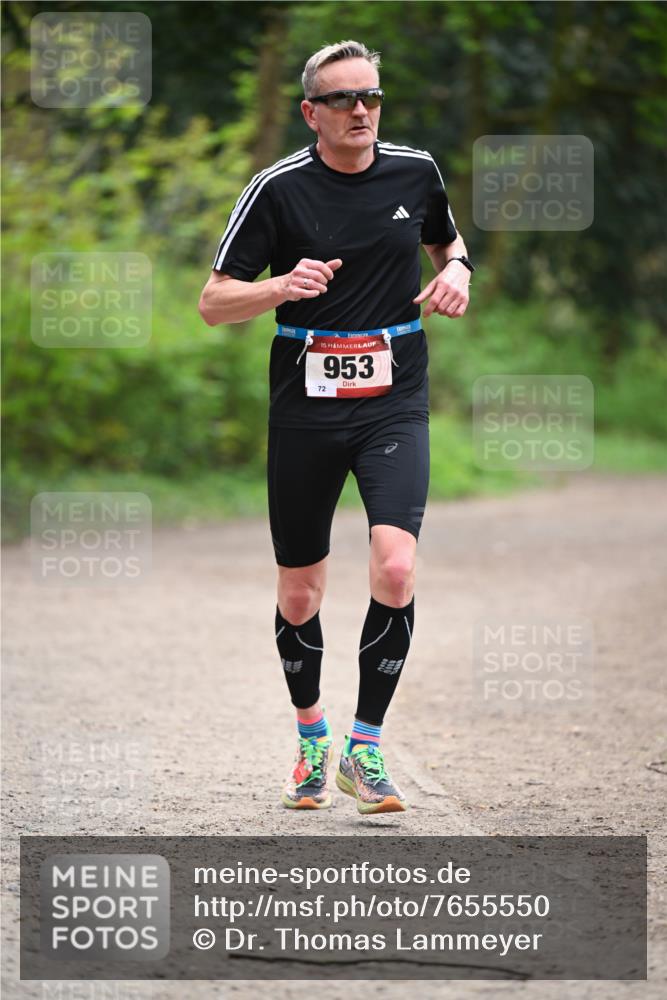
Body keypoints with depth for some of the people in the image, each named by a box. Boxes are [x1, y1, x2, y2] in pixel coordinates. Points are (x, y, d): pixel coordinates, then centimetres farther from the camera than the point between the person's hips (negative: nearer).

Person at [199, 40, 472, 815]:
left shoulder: (416, 172, 3)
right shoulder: (278, 189, -5)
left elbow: (447, 241, 25)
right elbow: (213, 303, -4)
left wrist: (455, 271, 2)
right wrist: (281, 287, -23)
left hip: (393, 401, 1)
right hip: (305, 405, -1)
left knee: (395, 569, -20)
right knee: (299, 593, 7)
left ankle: (364, 750, -8)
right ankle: (310, 736, 33)